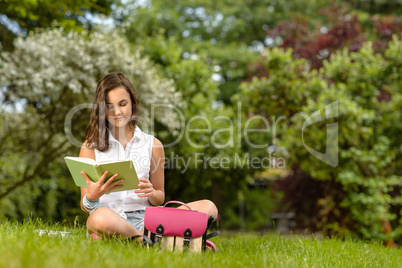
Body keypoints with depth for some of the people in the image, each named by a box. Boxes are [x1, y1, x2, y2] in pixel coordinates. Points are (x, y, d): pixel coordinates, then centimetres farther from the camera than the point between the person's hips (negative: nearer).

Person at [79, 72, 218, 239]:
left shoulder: (152, 144, 13)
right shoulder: (90, 147, 7)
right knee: (101, 217, -42)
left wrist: (152, 193, -6)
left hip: (143, 219, 4)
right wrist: (92, 196, -20)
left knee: (208, 207, -18)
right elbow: (85, 206, 5)